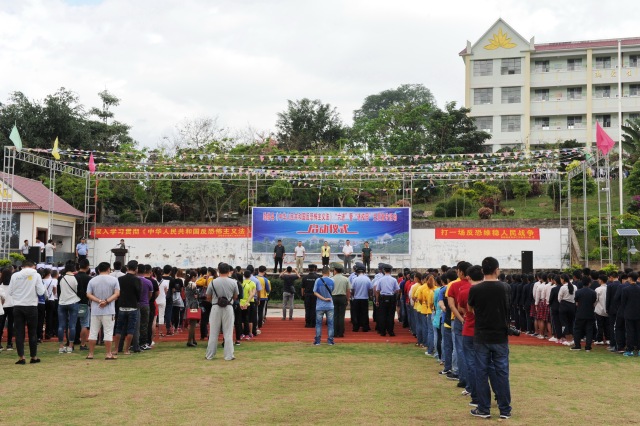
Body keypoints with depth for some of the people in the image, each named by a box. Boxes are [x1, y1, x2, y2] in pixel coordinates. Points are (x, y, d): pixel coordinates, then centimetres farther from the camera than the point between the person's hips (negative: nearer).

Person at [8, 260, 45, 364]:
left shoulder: (15, 275, 0)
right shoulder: (36, 275, -5)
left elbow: (9, 292, 4)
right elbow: (41, 292, -7)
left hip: (17, 306, 1)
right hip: (31, 306, -1)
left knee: (19, 332, 5)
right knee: (32, 332, 9)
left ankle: (21, 357, 2)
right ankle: (33, 357, 14)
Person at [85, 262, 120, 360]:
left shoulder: (92, 280, 4)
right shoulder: (114, 279, -2)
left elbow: (88, 295, -3)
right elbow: (117, 294, -10)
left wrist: (99, 301, -11)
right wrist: (107, 301, -14)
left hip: (95, 310, 2)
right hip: (109, 311, -2)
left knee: (93, 332, 8)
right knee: (108, 332, 1)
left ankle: (91, 353, 11)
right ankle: (108, 354, 1)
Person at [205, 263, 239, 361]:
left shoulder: (213, 282, -6)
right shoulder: (233, 282, -4)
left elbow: (208, 298, 3)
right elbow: (235, 297, 7)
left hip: (216, 308, 0)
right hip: (228, 308, 0)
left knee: (213, 333, 7)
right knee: (228, 333, 5)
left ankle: (209, 355, 13)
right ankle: (229, 355, 5)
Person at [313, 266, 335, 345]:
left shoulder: (318, 280, -6)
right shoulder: (332, 281, -4)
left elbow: (315, 292, -8)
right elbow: (333, 292, 6)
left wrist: (324, 299, -8)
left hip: (320, 306, 0)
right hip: (330, 306, 0)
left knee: (318, 323, 6)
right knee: (330, 323, 7)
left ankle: (317, 341, 6)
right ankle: (330, 341, 6)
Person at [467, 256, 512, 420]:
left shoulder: (475, 289, -9)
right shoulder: (505, 288, -4)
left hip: (481, 337, -1)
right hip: (501, 336, 1)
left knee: (481, 373, 7)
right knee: (502, 373, 8)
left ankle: (484, 409, 11)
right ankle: (505, 410, 12)